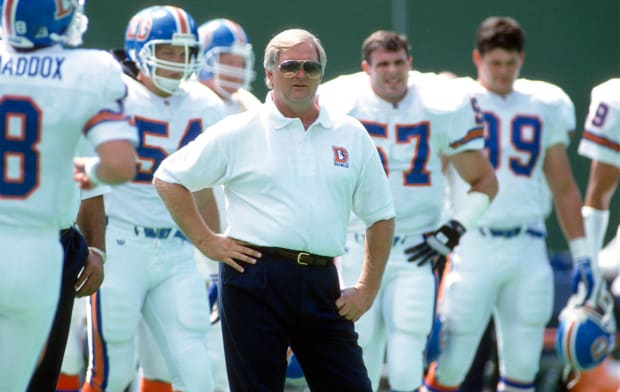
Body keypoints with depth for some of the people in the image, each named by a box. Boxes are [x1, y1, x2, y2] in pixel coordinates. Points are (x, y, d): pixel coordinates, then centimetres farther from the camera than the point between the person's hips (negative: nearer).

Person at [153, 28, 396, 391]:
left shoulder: (351, 135, 12)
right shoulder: (238, 132, 4)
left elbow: (381, 215, 16)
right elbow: (169, 178, 6)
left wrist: (368, 288, 9)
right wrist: (207, 241, 0)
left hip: (322, 284, 3)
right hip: (255, 280, -3)